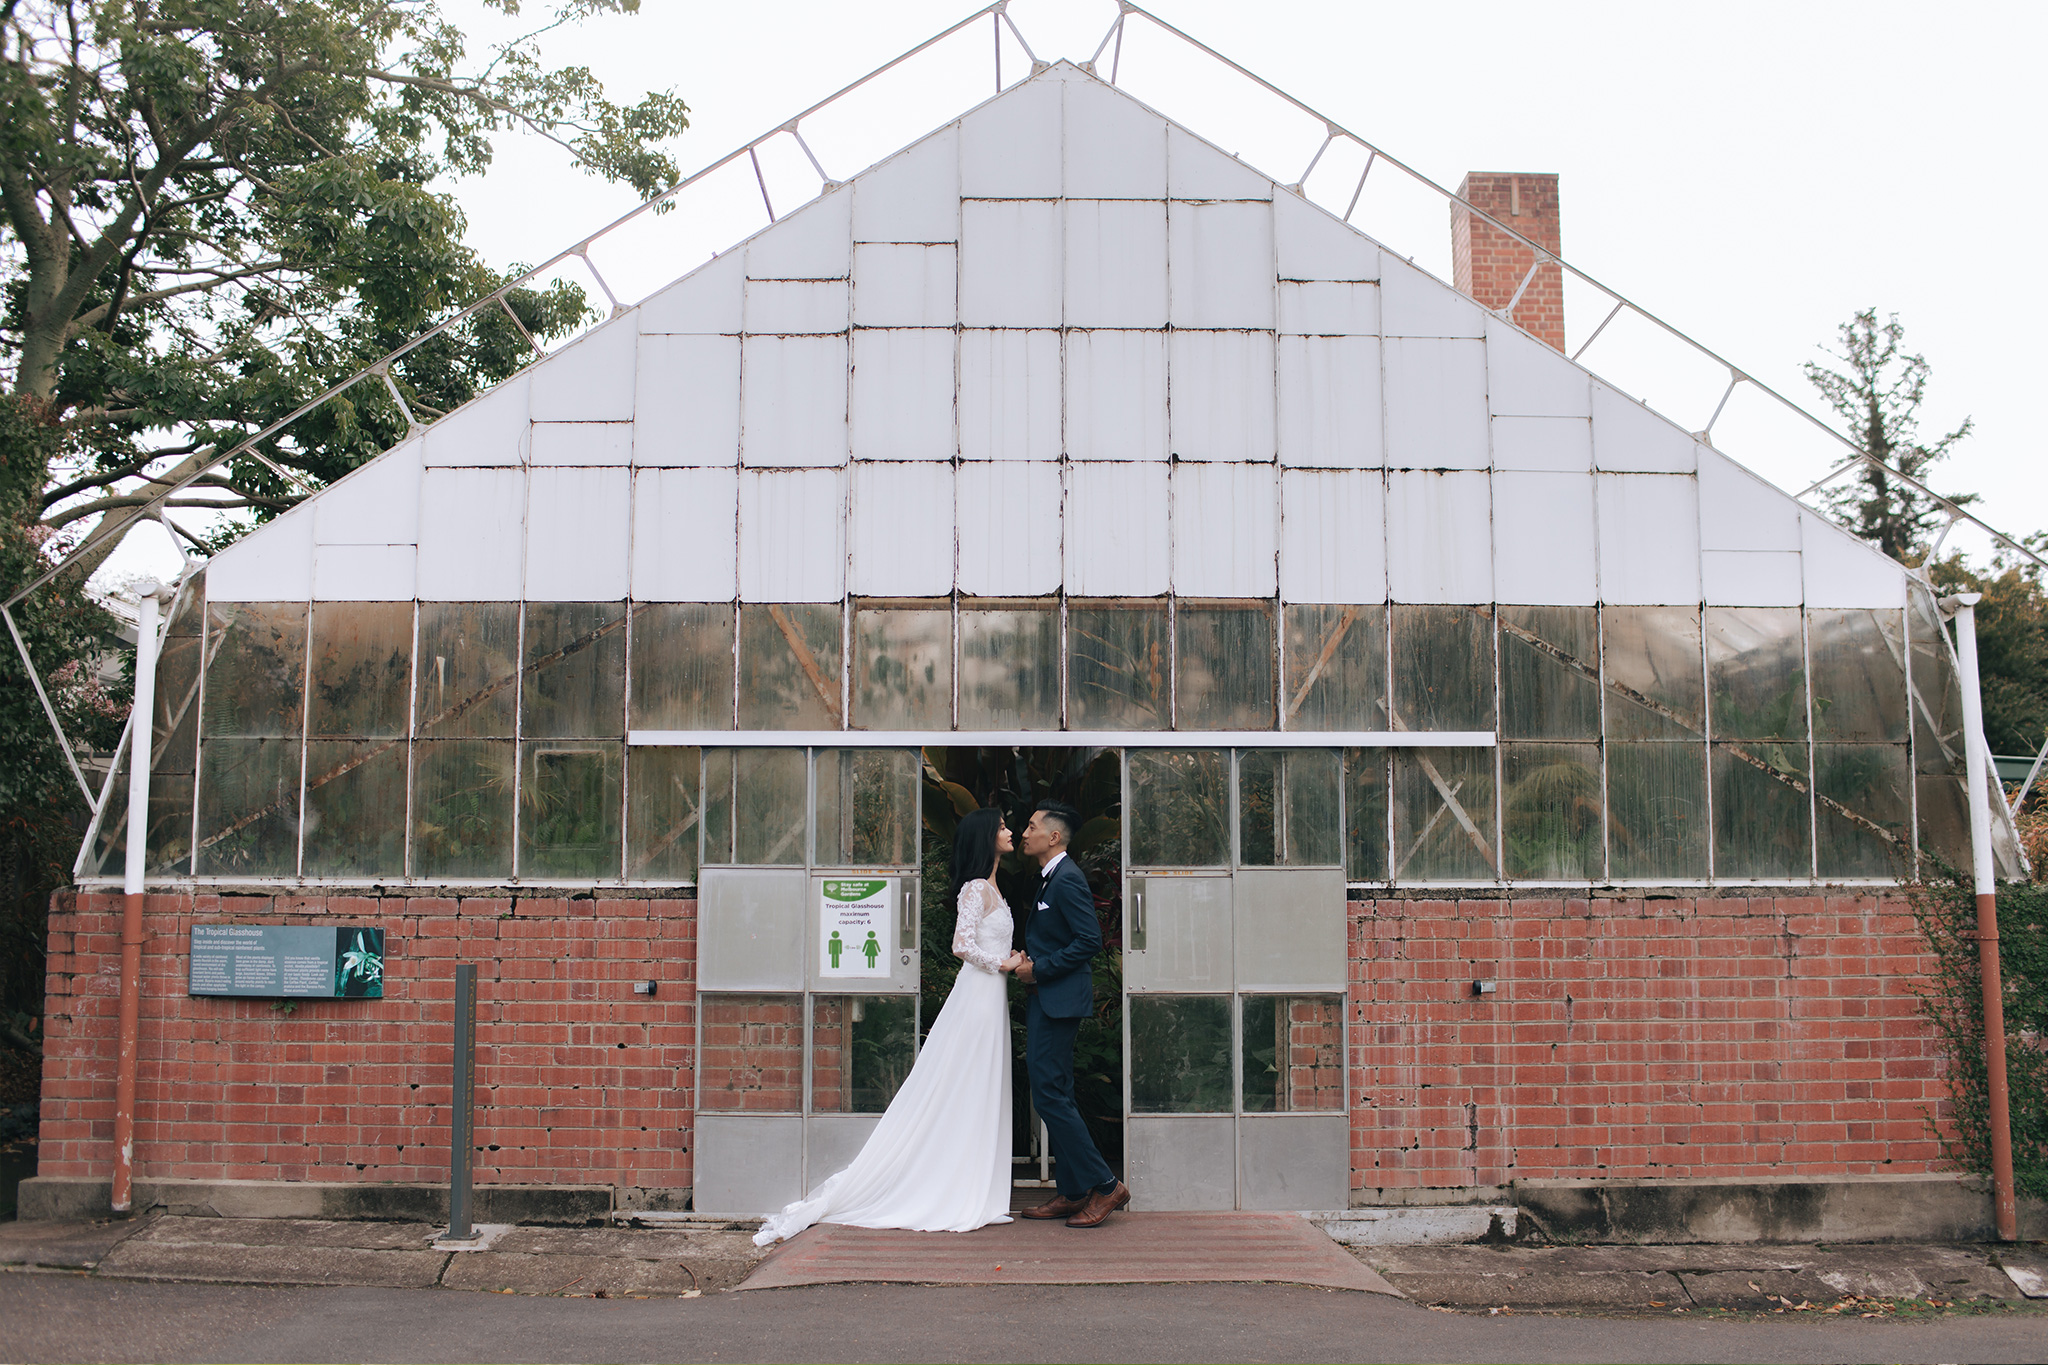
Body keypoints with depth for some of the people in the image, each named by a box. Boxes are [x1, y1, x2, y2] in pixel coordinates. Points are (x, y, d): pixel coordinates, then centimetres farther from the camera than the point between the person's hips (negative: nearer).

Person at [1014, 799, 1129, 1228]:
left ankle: (1104, 1185, -4)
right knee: (1055, 1096, 11)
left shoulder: (1068, 879, -14)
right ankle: (1073, 1193, 17)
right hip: (1046, 1000, 10)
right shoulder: (1048, 878, 16)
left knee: (1050, 1094, -10)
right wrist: (1028, 960, 5)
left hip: (1058, 1000, -10)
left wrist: (1039, 968, -16)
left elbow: (1089, 941, -20)